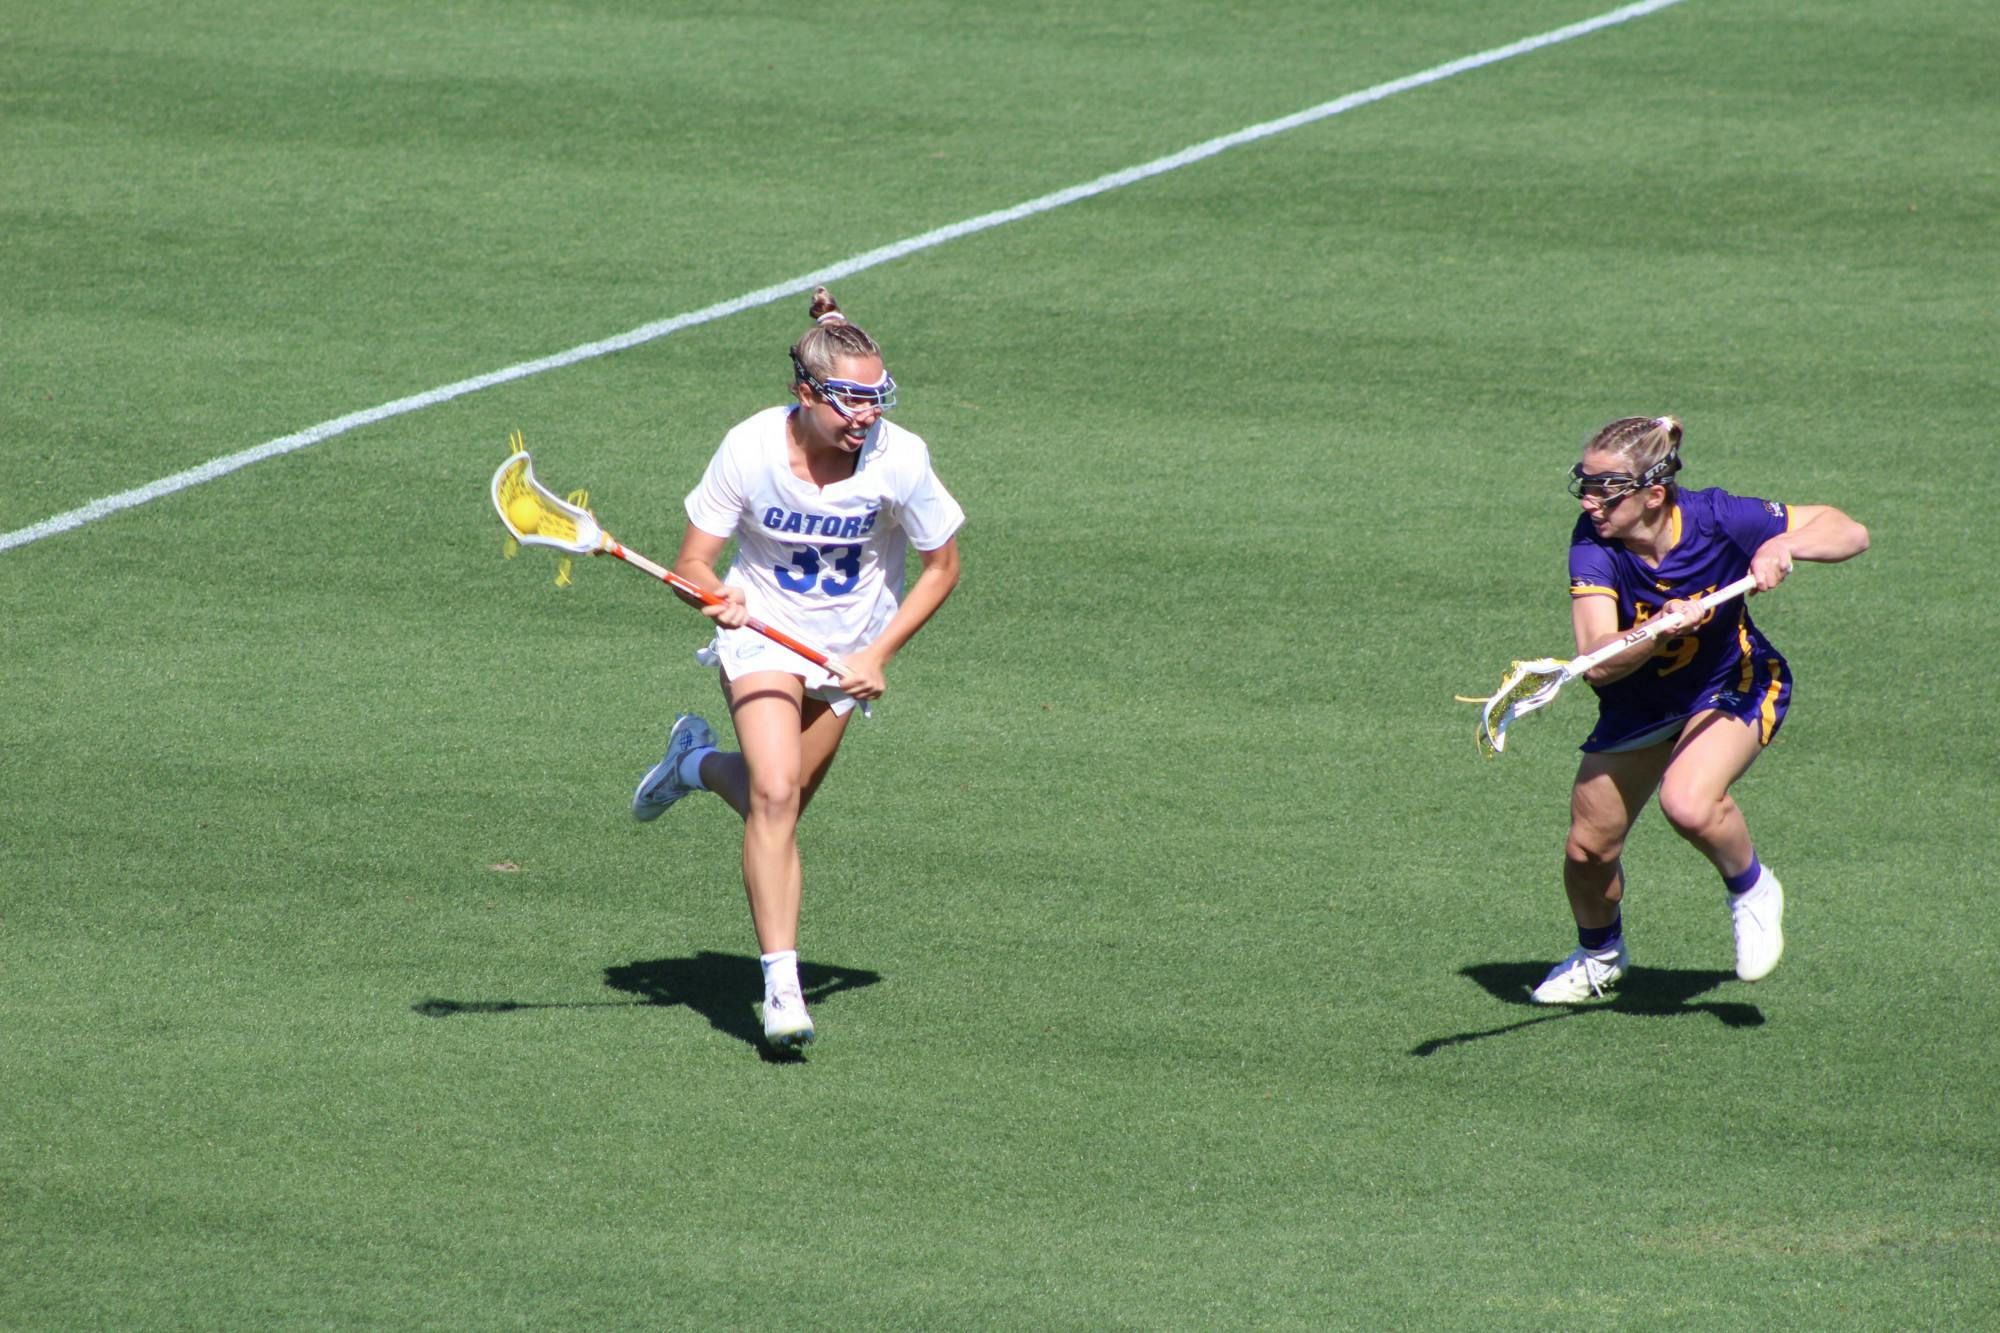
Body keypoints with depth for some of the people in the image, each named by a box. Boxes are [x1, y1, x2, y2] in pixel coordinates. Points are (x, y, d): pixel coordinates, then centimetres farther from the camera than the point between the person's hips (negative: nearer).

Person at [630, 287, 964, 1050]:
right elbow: (692, 563, -14)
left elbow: (940, 568, -6)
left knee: (778, 804, 6)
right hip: (762, 631, -2)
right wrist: (718, 597, -37)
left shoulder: (900, 459, -21)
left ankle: (696, 762, 40)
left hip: (849, 650, 2)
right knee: (774, 795, -21)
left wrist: (879, 655, -14)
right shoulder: (750, 449, -22)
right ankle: (781, 986, -15)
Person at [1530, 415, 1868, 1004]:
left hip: (1734, 686, -3)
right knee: (1587, 850, 7)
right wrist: (1662, 628, -54)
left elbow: (1850, 533, -22)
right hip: (1640, 704, 3)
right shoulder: (1593, 542, -27)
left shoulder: (1715, 519, -29)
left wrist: (1785, 545, -41)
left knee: (1689, 805, -31)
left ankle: (1751, 890, 2)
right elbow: (1597, 663, -36)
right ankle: (1599, 953, 41)